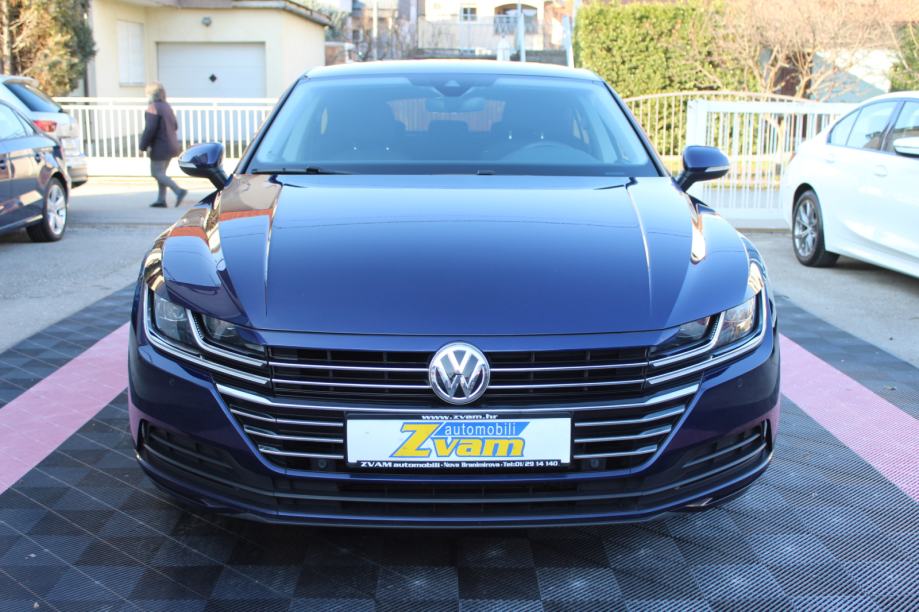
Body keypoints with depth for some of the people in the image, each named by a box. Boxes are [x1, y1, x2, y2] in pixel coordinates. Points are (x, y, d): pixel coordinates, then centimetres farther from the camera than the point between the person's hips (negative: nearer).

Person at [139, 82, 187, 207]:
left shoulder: (153, 108, -16)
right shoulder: (167, 106, 11)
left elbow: (149, 129, -21)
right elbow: (175, 126, 16)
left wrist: (143, 146, -13)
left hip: (160, 147, -9)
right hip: (171, 145, 9)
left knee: (157, 173, -2)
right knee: (161, 173, 14)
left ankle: (179, 191, -14)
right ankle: (161, 200, 13)